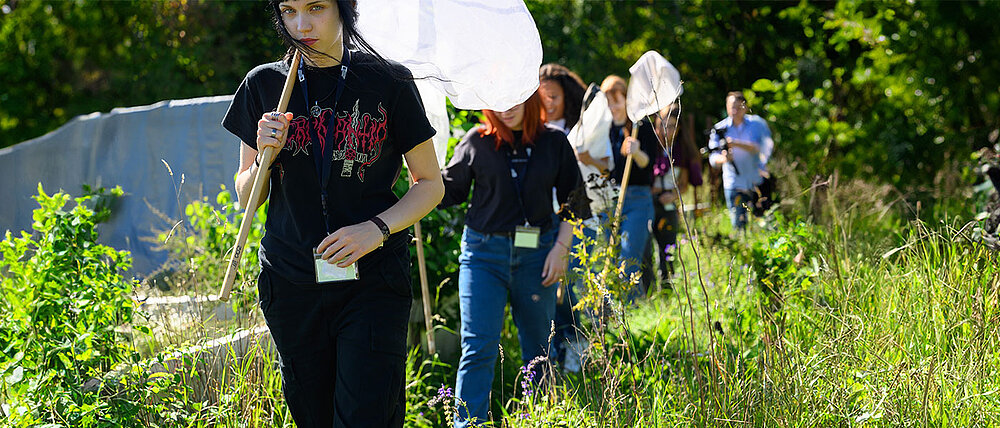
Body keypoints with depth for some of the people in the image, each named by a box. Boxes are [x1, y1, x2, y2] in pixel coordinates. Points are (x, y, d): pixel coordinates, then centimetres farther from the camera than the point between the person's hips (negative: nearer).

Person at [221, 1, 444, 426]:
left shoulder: (388, 82, 0)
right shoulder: (264, 84, 7)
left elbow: (430, 184, 6)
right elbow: (247, 198, 13)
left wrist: (378, 228, -11)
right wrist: (265, 157, -9)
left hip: (372, 282, -3)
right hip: (291, 282, 3)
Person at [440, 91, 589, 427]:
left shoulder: (554, 143, 5)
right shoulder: (476, 142, 2)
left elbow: (572, 201, 9)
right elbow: (450, 191, 9)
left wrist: (560, 248, 0)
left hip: (536, 255, 2)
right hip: (485, 253, -2)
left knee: (538, 348, 10)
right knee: (479, 348, -10)